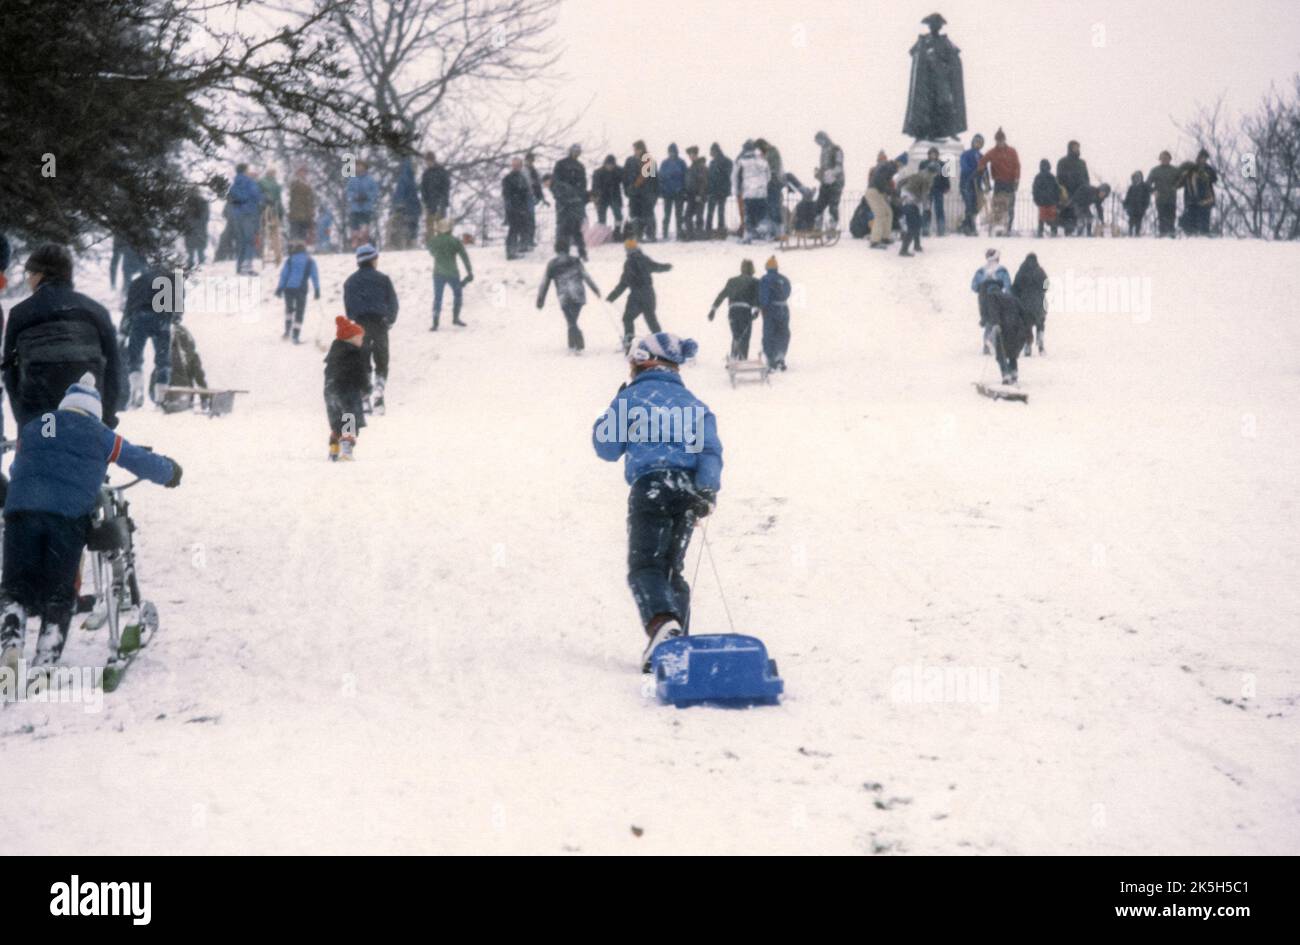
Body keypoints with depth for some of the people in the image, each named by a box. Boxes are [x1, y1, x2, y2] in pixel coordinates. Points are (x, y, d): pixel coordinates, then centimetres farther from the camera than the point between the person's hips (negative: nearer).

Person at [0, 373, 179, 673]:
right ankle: (46, 660, 0)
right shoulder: (100, 437, 17)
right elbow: (144, 463, 23)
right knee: (58, 593, 9)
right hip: (69, 517, -1)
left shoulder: (31, 429, 23)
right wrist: (170, 472, 44)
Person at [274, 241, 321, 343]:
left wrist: (279, 289, 4)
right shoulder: (310, 262, 7)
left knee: (289, 309, 24)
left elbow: (283, 275, 3)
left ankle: (287, 331, 13)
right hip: (301, 289, -1)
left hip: (288, 289, 1)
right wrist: (317, 291, 5)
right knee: (299, 313, 5)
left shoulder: (290, 260, 6)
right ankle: (295, 337, -1)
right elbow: (315, 276, 3)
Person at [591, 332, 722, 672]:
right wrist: (708, 489, -5)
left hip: (650, 485, -5)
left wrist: (614, 412, 27)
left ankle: (661, 622, -36)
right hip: (689, 488, 5)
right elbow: (710, 447, 5)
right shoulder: (692, 403, 19)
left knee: (644, 565, -8)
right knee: (672, 569, 15)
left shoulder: (632, 397, 7)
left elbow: (607, 448, 11)